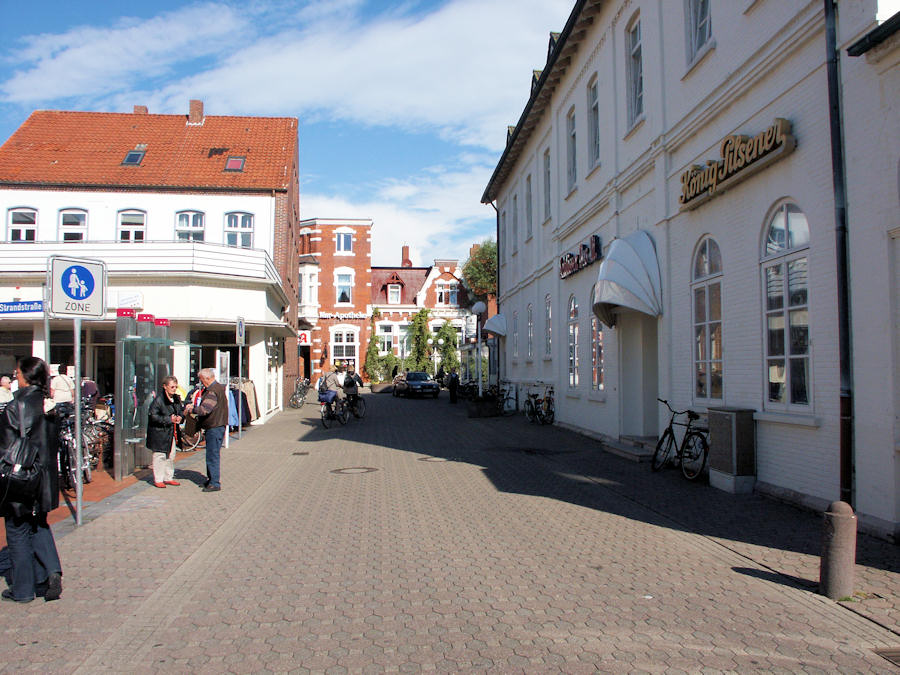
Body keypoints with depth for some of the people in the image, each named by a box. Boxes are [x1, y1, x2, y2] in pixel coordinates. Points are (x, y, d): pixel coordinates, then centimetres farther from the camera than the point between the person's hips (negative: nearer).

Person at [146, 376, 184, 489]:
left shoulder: (177, 399, 8)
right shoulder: (158, 400, -14)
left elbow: (181, 411, 21)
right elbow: (153, 416, -17)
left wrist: (180, 417, -2)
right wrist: (169, 419, -20)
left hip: (173, 432, 7)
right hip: (160, 433, -7)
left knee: (171, 456, 13)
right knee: (160, 456, -2)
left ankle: (168, 478, 25)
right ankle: (158, 479, 8)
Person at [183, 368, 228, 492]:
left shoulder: (213, 391, -18)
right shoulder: (218, 387, 16)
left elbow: (204, 410, -26)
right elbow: (206, 405, 21)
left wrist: (191, 409, -11)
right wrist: (194, 406, 7)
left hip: (215, 427, -11)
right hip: (215, 427, 11)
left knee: (213, 455, -7)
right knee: (212, 455, 17)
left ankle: (215, 483, -3)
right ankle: (211, 479, 26)